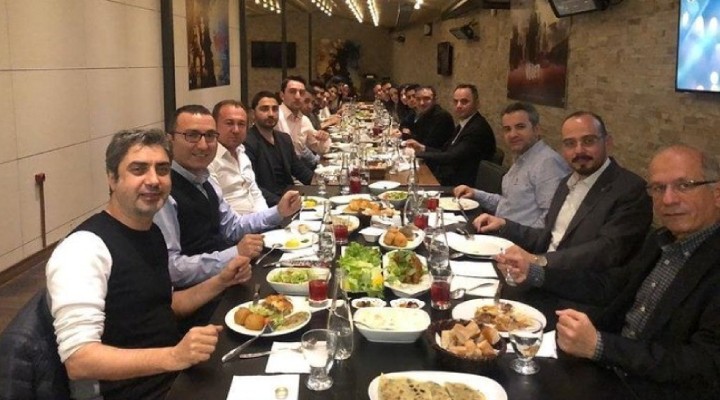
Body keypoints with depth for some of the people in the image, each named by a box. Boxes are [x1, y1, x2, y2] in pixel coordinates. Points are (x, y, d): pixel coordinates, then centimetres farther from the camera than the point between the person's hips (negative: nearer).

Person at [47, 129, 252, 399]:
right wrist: (173, 357, -35)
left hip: (177, 373, 8)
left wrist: (221, 281, 6)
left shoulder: (152, 232, 6)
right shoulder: (85, 247, -19)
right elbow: (78, 360, -25)